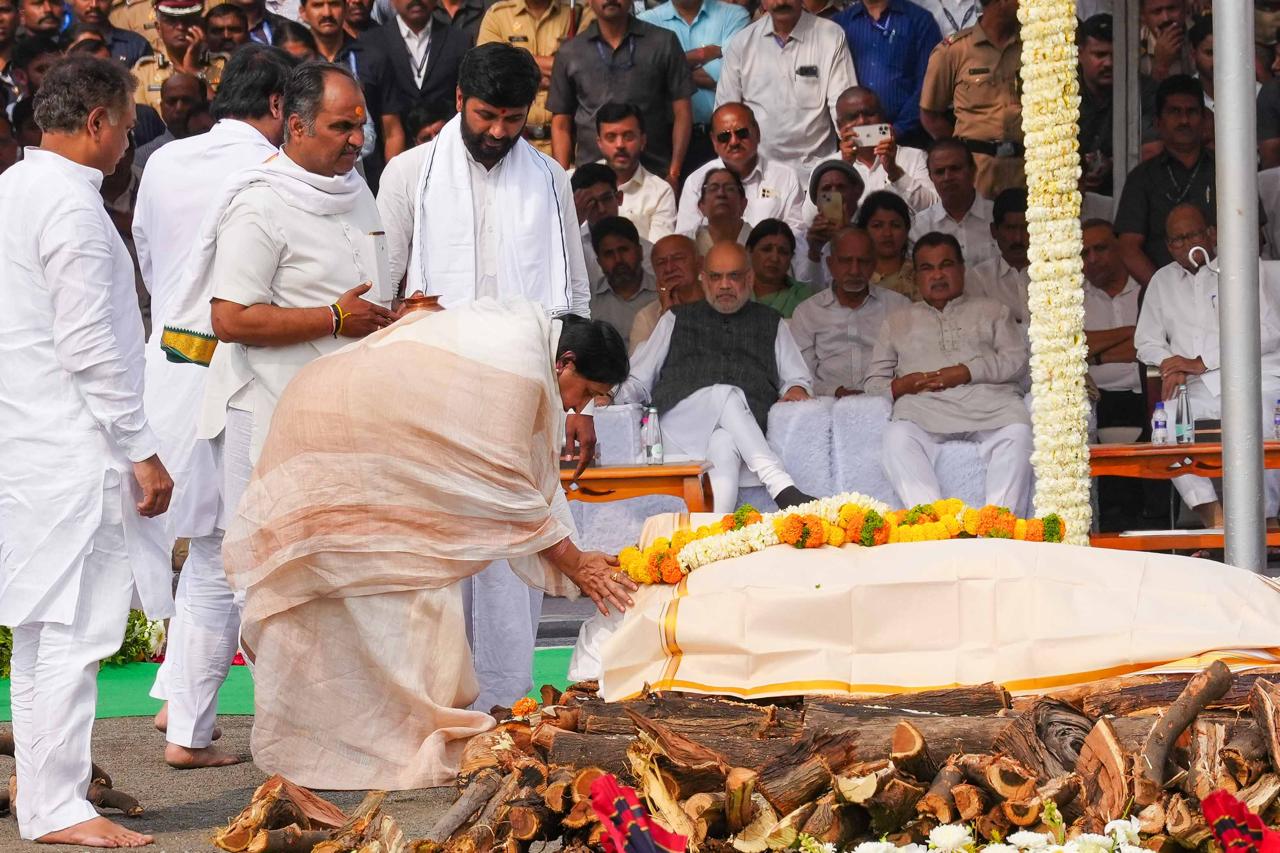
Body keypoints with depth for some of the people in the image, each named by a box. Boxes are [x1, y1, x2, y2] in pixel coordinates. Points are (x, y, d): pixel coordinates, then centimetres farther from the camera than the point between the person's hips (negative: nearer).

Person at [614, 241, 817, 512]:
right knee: (725, 394, -34)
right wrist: (607, 398, 2)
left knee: (725, 446, -38)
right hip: (679, 422, 0)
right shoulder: (677, 319, 27)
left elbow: (797, 377, 25)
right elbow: (637, 380, 23)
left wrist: (796, 389, 0)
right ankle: (780, 485, -47)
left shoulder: (771, 323, 28)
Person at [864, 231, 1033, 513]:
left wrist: (965, 372, -5)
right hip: (924, 406, 0)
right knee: (897, 436, -35)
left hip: (989, 403, 0)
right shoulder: (898, 321, 31)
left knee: (1018, 433, -35)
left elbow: (1016, 361, 12)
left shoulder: (992, 311, 28)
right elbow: (873, 382, 22)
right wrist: (900, 386, -3)